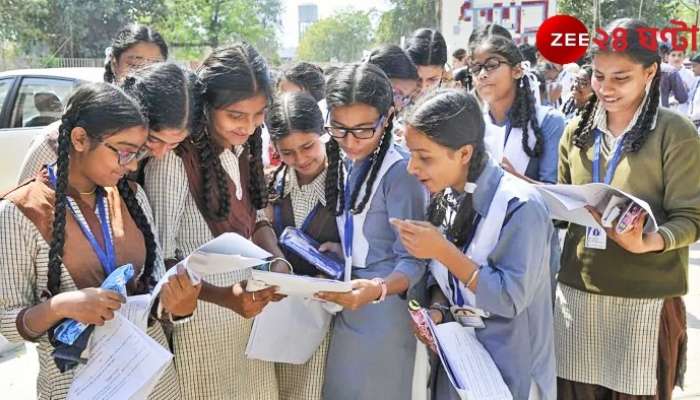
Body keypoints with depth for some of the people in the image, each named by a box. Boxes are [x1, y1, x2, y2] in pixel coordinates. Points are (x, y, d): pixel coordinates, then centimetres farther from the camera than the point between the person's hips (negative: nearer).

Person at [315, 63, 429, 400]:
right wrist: (338, 249, -4)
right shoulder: (342, 163, 3)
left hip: (383, 312, -7)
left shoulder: (399, 173, -18)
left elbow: (412, 261, -18)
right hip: (347, 305, 7)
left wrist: (378, 289, -35)